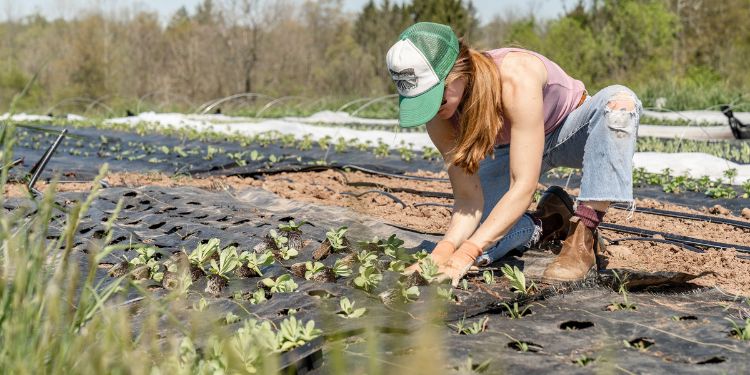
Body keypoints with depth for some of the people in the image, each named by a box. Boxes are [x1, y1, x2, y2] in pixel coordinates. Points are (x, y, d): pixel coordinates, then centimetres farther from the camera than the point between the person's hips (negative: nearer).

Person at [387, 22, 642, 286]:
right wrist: (444, 250, -41)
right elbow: (468, 198, -22)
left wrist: (464, 256, -48)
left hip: (570, 132, -3)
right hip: (511, 150, 3)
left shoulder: (516, 79, -41)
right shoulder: (439, 115, -25)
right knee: (466, 240, -18)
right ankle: (549, 222, 9)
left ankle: (582, 238, -30)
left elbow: (524, 187, -42)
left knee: (620, 100, -39)